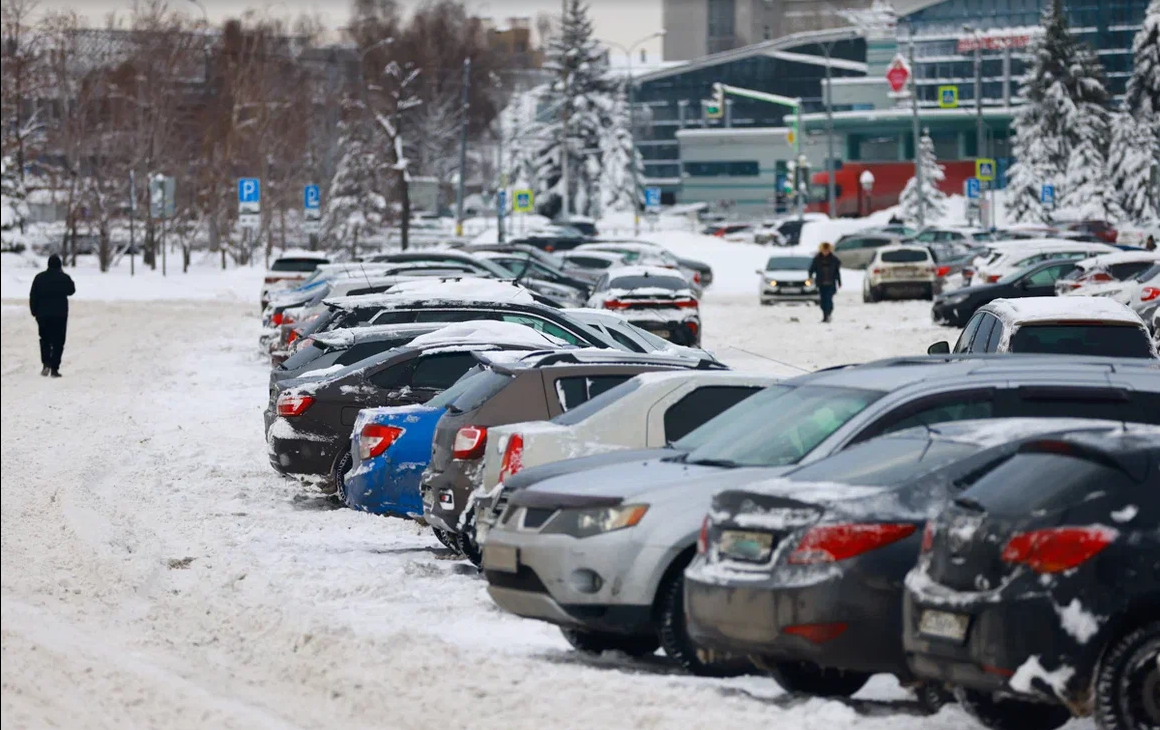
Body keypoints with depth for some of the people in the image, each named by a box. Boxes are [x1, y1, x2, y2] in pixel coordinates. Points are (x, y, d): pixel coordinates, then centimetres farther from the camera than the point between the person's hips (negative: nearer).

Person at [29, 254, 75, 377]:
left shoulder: (39, 277, -2)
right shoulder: (65, 278, -6)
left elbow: (33, 296, -1)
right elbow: (71, 291, 12)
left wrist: (34, 311, 8)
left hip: (43, 315, 1)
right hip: (60, 315, -1)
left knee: (45, 340, 14)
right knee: (58, 342, 4)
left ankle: (46, 363, -5)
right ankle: (54, 368, -1)